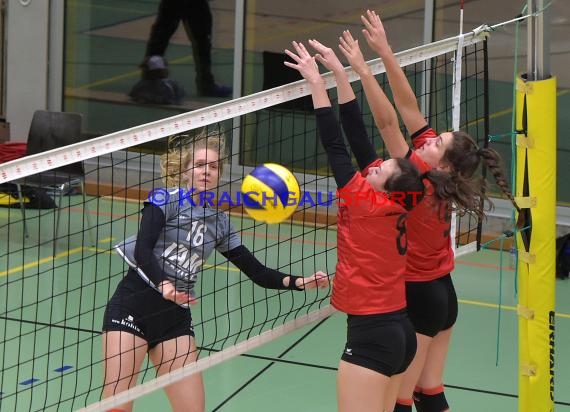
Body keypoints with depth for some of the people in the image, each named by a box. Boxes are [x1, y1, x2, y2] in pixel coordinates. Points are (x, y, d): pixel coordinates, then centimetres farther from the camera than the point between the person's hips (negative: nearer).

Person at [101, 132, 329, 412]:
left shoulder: (218, 222, 14)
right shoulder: (166, 200, -1)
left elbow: (256, 272, 14)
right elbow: (143, 250, -16)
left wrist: (298, 282, -2)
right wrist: (163, 284, -34)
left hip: (176, 317, 5)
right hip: (133, 307, -5)